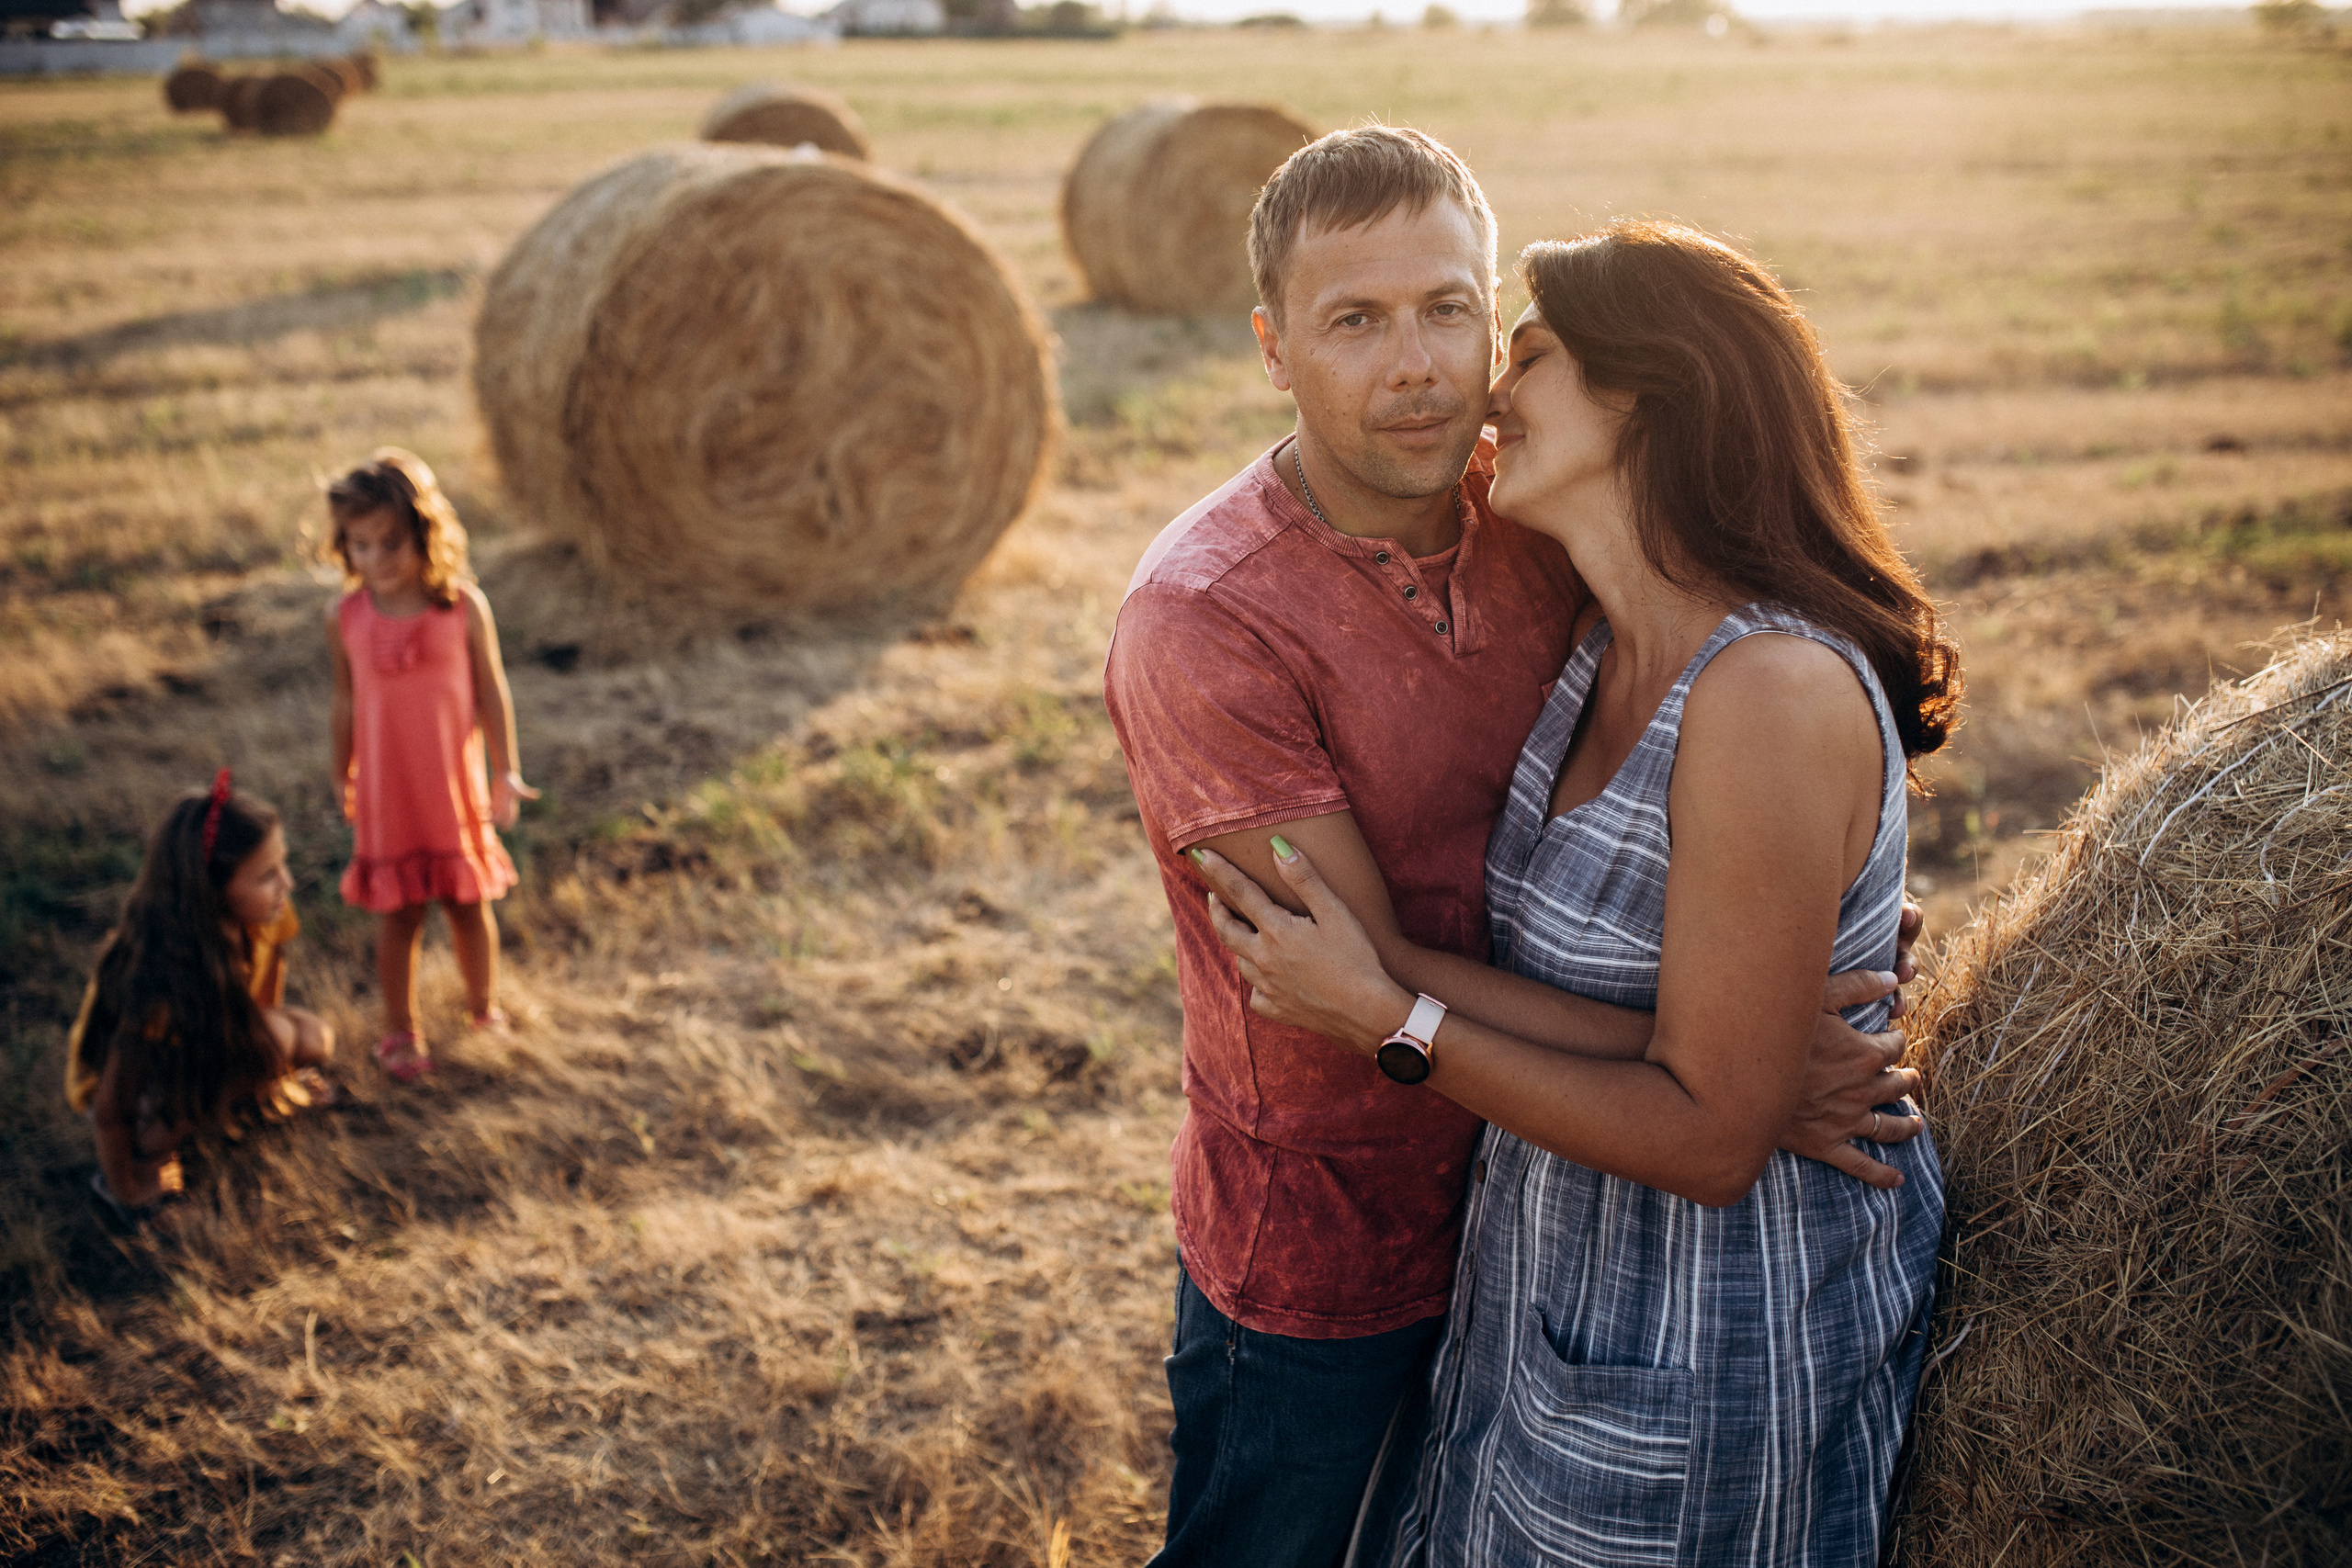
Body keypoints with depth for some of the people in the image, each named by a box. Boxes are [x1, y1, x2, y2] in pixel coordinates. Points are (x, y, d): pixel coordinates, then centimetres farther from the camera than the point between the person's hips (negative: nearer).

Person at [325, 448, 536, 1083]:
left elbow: (491, 692, -4)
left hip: (456, 786, 0)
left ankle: (484, 1005, 38)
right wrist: (341, 777, 13)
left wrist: (505, 771, -3)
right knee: (399, 914, 9)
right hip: (386, 792, 0)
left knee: (468, 904, 14)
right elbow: (346, 701, 4)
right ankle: (400, 1029, 27)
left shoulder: (464, 607, -13)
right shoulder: (345, 617, -9)